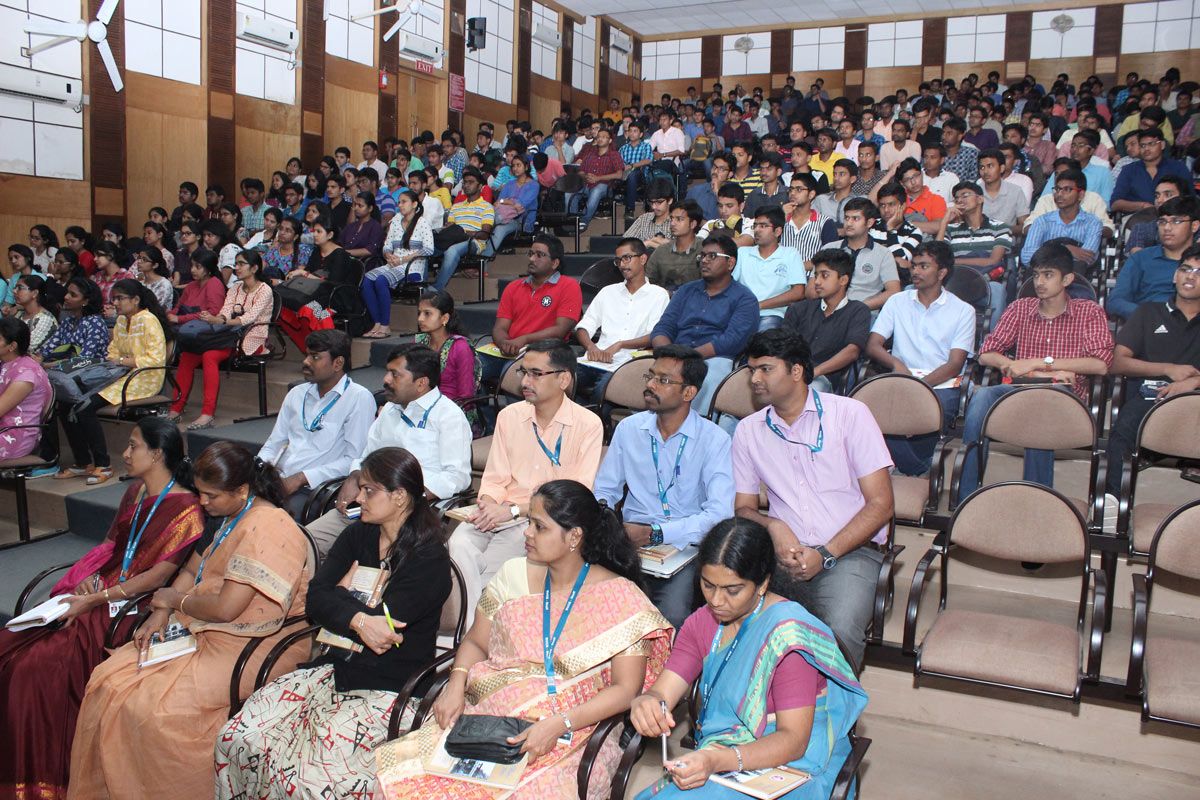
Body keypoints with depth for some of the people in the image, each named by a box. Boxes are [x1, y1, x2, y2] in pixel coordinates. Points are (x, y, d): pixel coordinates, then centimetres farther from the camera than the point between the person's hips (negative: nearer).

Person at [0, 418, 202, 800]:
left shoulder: (184, 508, -12)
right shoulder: (135, 492, 14)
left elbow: (159, 575, -16)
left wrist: (96, 600, -18)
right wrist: (88, 577, 1)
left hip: (129, 606, -8)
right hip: (97, 592, 8)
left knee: (37, 666, -21)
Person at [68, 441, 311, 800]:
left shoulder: (265, 528, -21)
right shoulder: (234, 517, 11)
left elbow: (225, 608, -24)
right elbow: (192, 570, 18)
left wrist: (175, 599, -6)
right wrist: (160, 614, 0)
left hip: (252, 646, -10)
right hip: (205, 631, 10)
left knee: (151, 706, -23)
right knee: (107, 680, -1)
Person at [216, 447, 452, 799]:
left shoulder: (429, 559, -11)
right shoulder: (358, 535, 10)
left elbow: (379, 621, -17)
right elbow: (314, 598, 0)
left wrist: (341, 594, 0)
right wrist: (358, 619, -18)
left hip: (386, 690, -6)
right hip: (335, 669, 7)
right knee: (237, 738, -10)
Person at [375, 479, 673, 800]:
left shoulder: (620, 597, -5)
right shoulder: (513, 575, 7)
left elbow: (626, 688, -9)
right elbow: (475, 643, 15)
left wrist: (557, 725, -19)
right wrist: (457, 683, -5)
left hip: (571, 735, -3)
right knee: (395, 766, -20)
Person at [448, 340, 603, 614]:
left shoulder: (588, 425, -4)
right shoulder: (509, 416, 12)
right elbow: (495, 478, 12)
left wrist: (513, 510, -15)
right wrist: (488, 504, -13)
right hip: (500, 512, 4)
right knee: (460, 543, -26)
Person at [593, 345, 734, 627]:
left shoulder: (714, 439, -3)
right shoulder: (629, 428, 10)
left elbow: (720, 513, -14)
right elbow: (604, 490, 16)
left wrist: (655, 533, -22)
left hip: (685, 543, -2)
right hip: (631, 540, 3)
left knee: (673, 614, -29)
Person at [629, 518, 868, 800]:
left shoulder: (788, 631, -18)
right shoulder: (701, 623, 5)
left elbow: (793, 740, -21)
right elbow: (663, 692, -4)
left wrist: (717, 761, -35)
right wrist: (645, 704, -30)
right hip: (716, 758, 6)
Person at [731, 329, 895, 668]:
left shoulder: (849, 414, 0)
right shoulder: (748, 431, 11)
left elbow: (880, 505, -3)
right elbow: (744, 508, 15)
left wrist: (825, 554, -14)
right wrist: (773, 526, -9)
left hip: (849, 551, -3)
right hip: (782, 552, 3)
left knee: (840, 631, -33)